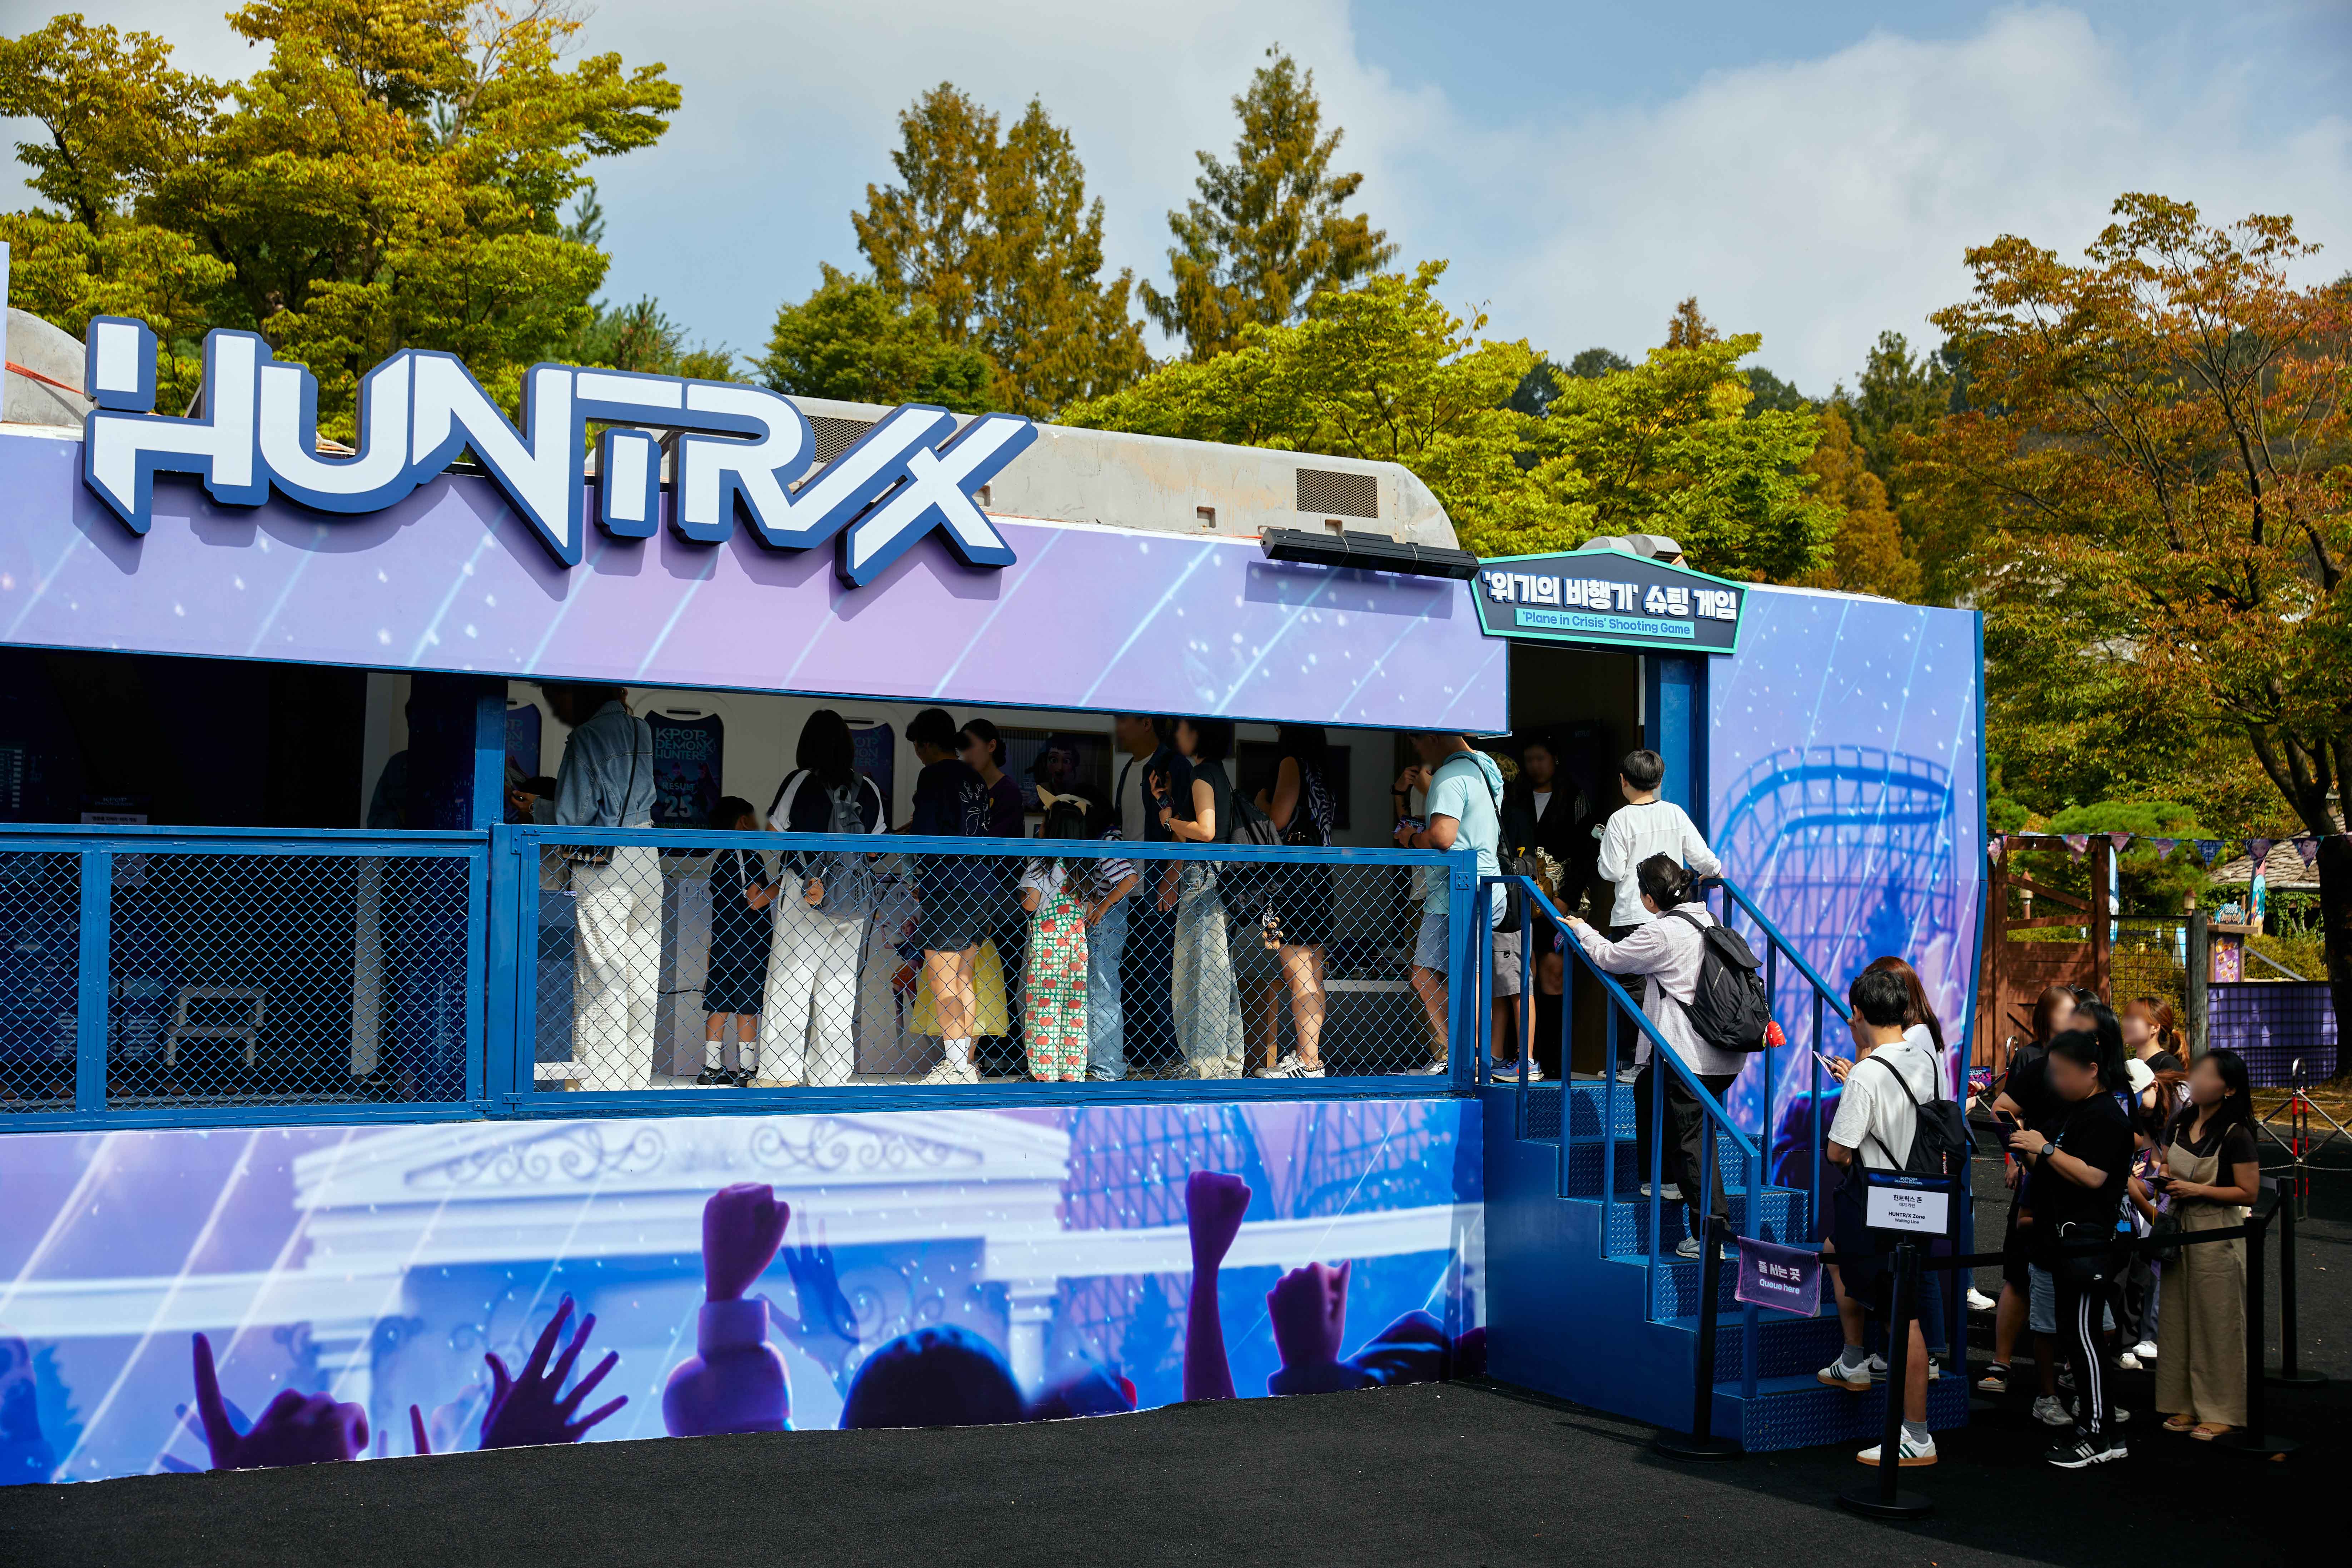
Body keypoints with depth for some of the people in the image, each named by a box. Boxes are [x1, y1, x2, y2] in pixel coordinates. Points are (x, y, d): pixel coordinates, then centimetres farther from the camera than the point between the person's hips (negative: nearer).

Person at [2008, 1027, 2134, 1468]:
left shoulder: (2106, 1117, -12)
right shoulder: (2072, 1110, 18)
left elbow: (2092, 1176, -22)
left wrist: (2044, 1149, -20)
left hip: (2087, 1241, -10)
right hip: (2065, 1238, 10)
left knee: (2079, 1335, -9)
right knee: (2074, 1336, 10)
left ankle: (2099, 1436, -5)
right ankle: (2091, 1427, 15)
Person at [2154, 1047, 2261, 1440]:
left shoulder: (2236, 1134, -13)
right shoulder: (2180, 1123, 6)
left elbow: (2248, 1193, -13)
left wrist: (2197, 1189, -19)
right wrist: (2164, 1179, -2)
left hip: (2218, 1235, -7)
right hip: (2179, 1228, 7)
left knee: (2216, 1324, 1)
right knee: (2177, 1319, 10)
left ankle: (2221, 1412, 11)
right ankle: (2188, 1404, 20)